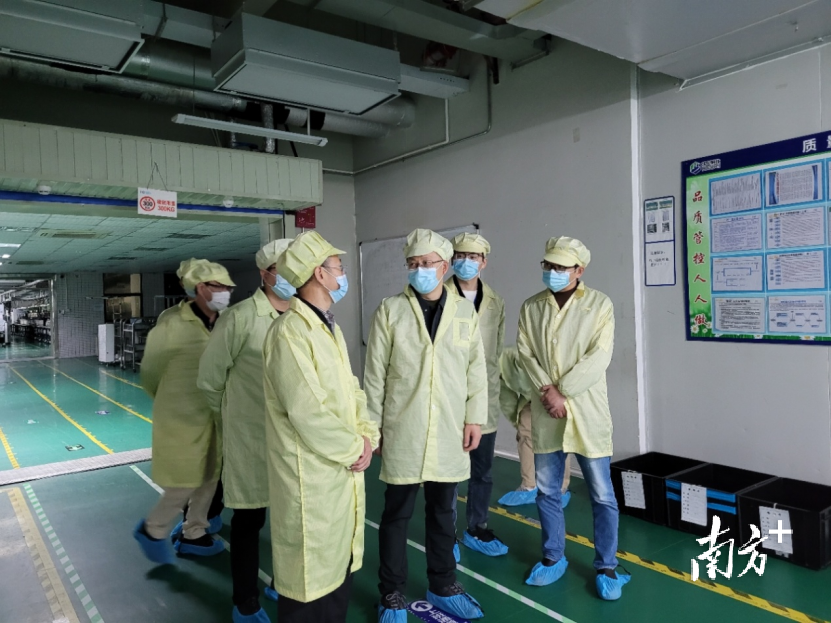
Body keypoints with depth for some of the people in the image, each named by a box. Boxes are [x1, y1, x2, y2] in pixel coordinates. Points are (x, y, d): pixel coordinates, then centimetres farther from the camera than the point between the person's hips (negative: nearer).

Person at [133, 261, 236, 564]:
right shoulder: (173, 326, -18)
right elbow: (150, 373, -4)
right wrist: (170, 401, 9)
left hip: (212, 416, 6)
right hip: (182, 417, -6)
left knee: (208, 478, 16)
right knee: (186, 482, 3)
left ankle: (193, 534, 34)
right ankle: (152, 530, 28)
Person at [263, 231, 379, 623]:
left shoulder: (329, 327, 11)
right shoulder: (290, 331, -20)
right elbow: (308, 411, -24)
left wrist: (367, 436, -2)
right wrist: (353, 450, -12)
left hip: (344, 473, 9)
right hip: (312, 478, -9)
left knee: (339, 569, 22)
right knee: (311, 581, 7)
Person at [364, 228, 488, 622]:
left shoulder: (466, 312, 4)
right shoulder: (390, 311, -3)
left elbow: (477, 369, 5)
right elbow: (375, 374, -2)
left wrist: (475, 417, 0)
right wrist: (372, 426, -2)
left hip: (450, 433, 2)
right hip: (402, 432, -2)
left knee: (443, 512, 16)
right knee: (396, 515, 9)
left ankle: (442, 587, 34)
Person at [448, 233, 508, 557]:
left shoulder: (496, 302, 8)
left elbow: (498, 348, 14)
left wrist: (489, 383, 9)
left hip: (485, 400, 5)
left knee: (482, 472, 15)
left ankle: (477, 530, 32)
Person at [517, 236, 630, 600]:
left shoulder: (599, 304, -3)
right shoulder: (531, 307, 6)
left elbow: (598, 358, -11)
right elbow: (525, 353, 0)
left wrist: (561, 391, -14)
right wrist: (547, 390, -14)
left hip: (586, 410, -3)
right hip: (545, 411, 3)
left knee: (601, 495, 5)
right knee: (546, 490, 12)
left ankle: (606, 567, 22)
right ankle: (553, 558, 30)